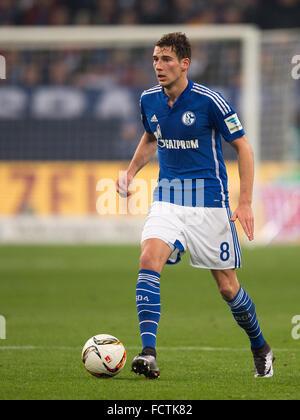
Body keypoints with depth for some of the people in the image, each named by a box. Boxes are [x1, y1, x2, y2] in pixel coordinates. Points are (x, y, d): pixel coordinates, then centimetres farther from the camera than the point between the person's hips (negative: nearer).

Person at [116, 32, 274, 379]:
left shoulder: (209, 101, -13)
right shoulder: (149, 100, 2)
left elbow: (243, 148, -6)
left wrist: (245, 204, -11)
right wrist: (130, 172, 7)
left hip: (209, 201, -4)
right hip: (167, 198, 4)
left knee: (228, 287, 3)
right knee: (148, 260, -22)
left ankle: (260, 348, 29)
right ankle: (148, 353, -27)